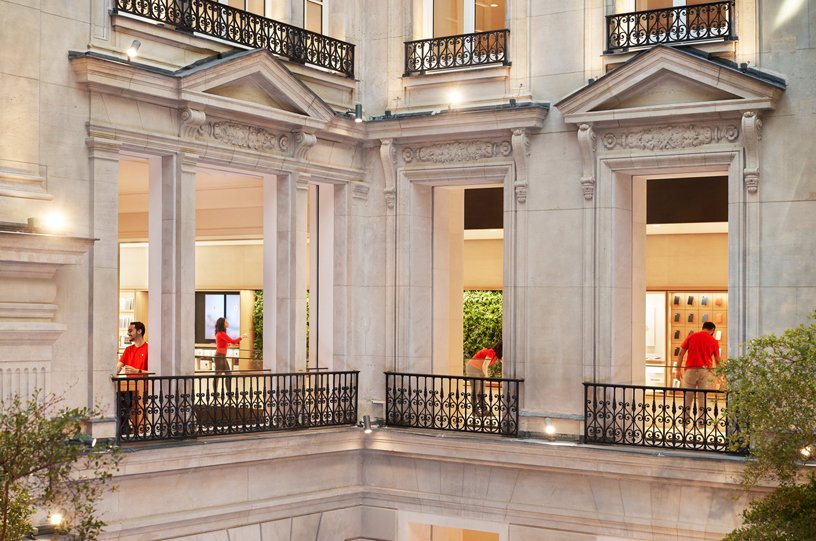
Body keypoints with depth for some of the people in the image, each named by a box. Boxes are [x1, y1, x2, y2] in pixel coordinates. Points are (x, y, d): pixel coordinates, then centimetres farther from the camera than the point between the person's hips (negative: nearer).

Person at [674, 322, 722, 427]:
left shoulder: (691, 336, 6)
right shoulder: (713, 341, 4)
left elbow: (681, 353, 2)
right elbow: (717, 361, 7)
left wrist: (678, 369, 5)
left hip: (690, 370, 0)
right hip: (705, 371, 0)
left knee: (687, 397, 7)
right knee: (702, 397, 7)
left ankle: (685, 421, 7)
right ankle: (701, 422, 7)